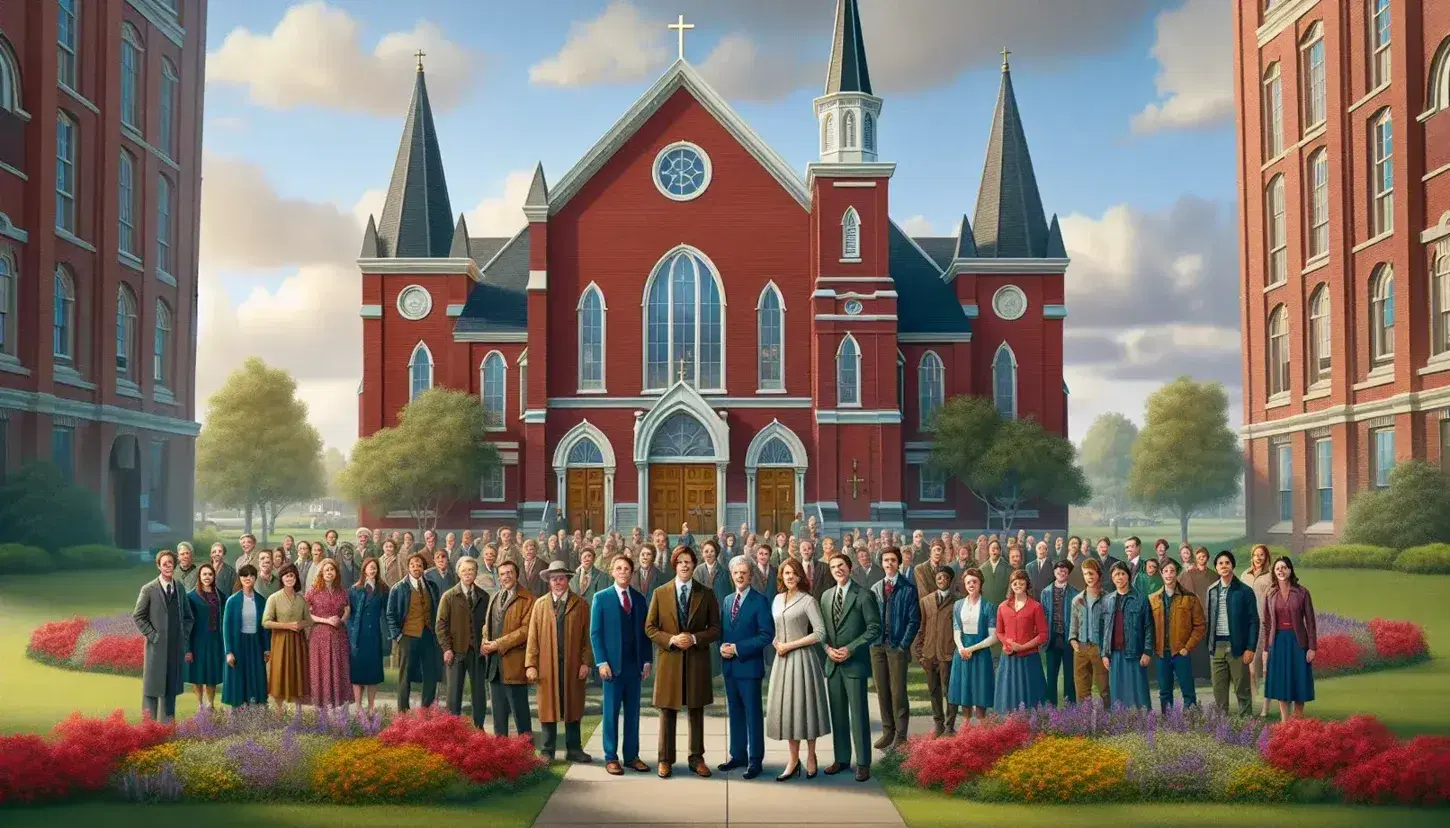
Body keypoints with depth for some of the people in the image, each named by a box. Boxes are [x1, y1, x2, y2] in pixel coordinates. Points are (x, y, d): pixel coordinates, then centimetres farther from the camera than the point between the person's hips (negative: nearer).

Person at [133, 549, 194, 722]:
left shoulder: (179, 588, 9)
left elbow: (188, 616, 16)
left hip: (177, 646, 4)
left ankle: (167, 724, 16)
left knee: (172, 686, 9)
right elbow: (137, 616, -3)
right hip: (157, 646, -4)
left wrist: (184, 636, 5)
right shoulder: (149, 589, -5)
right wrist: (152, 635, -9)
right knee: (153, 686, -1)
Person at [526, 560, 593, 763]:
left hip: (573, 665, 0)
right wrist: (531, 664, -3)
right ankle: (547, 751, 11)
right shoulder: (540, 604, 7)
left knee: (573, 707, 6)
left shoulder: (580, 604, 6)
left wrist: (586, 662, -5)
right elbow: (533, 636, 3)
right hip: (547, 665, 0)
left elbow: (587, 636, 3)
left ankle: (574, 749, 15)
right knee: (548, 707, 3)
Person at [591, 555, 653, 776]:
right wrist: (601, 662, -12)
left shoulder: (639, 599, 10)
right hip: (612, 664, -4)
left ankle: (632, 756, 13)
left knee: (633, 712, 7)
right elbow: (595, 633, -4)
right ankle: (611, 758, 7)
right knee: (611, 712, 1)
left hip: (634, 664, 4)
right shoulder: (601, 598, -1)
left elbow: (644, 632, 11)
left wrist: (647, 660, 3)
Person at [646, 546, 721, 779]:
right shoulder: (660, 593, 3)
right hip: (669, 659, -1)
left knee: (696, 711, 8)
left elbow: (715, 628, 4)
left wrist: (695, 638, -13)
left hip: (697, 660, 1)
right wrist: (671, 639, -13)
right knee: (667, 711, 3)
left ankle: (697, 759, 17)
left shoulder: (706, 594, 4)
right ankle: (665, 760, 12)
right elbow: (650, 627, 2)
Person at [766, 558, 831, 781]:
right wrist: (776, 643, 0)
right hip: (782, 659, 6)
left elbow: (820, 633, -13)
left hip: (802, 658, -6)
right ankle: (794, 761, 13)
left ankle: (810, 757, 18)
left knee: (805, 705, 2)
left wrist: (790, 645, -13)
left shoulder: (808, 601, -8)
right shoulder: (777, 599, 11)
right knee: (786, 707, 6)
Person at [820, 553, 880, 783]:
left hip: (854, 662, -5)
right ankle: (842, 759, 19)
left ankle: (863, 763, 4)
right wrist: (828, 648, -4)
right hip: (832, 662, 5)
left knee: (858, 713, -3)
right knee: (837, 713, 10)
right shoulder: (826, 596, 12)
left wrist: (850, 649, -14)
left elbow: (874, 628, -9)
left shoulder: (863, 596, -6)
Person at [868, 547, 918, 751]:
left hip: (897, 646, -5)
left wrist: (904, 644, -11)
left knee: (898, 691, -4)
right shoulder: (875, 588, 12)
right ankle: (887, 731, 16)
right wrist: (872, 640, 3)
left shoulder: (908, 588, -3)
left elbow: (914, 619, -5)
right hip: (877, 645, 5)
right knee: (882, 691, 8)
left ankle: (901, 735, 2)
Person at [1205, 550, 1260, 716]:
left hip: (1237, 646, -4)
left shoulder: (1244, 590, -3)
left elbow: (1253, 621, -4)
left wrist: (1250, 648, -10)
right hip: (1217, 646, 4)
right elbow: (1209, 619, 11)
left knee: (1242, 689, 2)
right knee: (1219, 690, 8)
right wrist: (1209, 645, 6)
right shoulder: (1212, 590, 9)